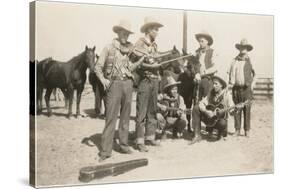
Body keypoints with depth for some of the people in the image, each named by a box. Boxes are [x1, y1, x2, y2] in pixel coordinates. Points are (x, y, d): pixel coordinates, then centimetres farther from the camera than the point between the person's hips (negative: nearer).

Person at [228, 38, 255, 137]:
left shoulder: (250, 61, 6)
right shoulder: (234, 61, 12)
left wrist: (252, 84, -1)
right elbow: (230, 73, 17)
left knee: (247, 109, -2)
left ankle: (247, 130, 4)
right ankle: (237, 130, 9)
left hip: (246, 88, -2)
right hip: (236, 88, 2)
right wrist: (231, 83, 5)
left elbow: (255, 74, 9)